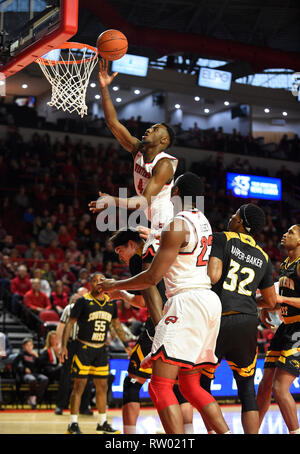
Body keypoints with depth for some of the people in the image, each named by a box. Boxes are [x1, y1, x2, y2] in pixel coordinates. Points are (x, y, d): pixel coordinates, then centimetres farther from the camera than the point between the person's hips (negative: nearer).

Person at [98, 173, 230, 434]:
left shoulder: (178, 225, -11)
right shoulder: (202, 220, 16)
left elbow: (153, 277, -11)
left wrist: (115, 285, 4)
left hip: (188, 302, -10)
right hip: (209, 301, 10)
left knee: (160, 386, -12)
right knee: (191, 386, 15)